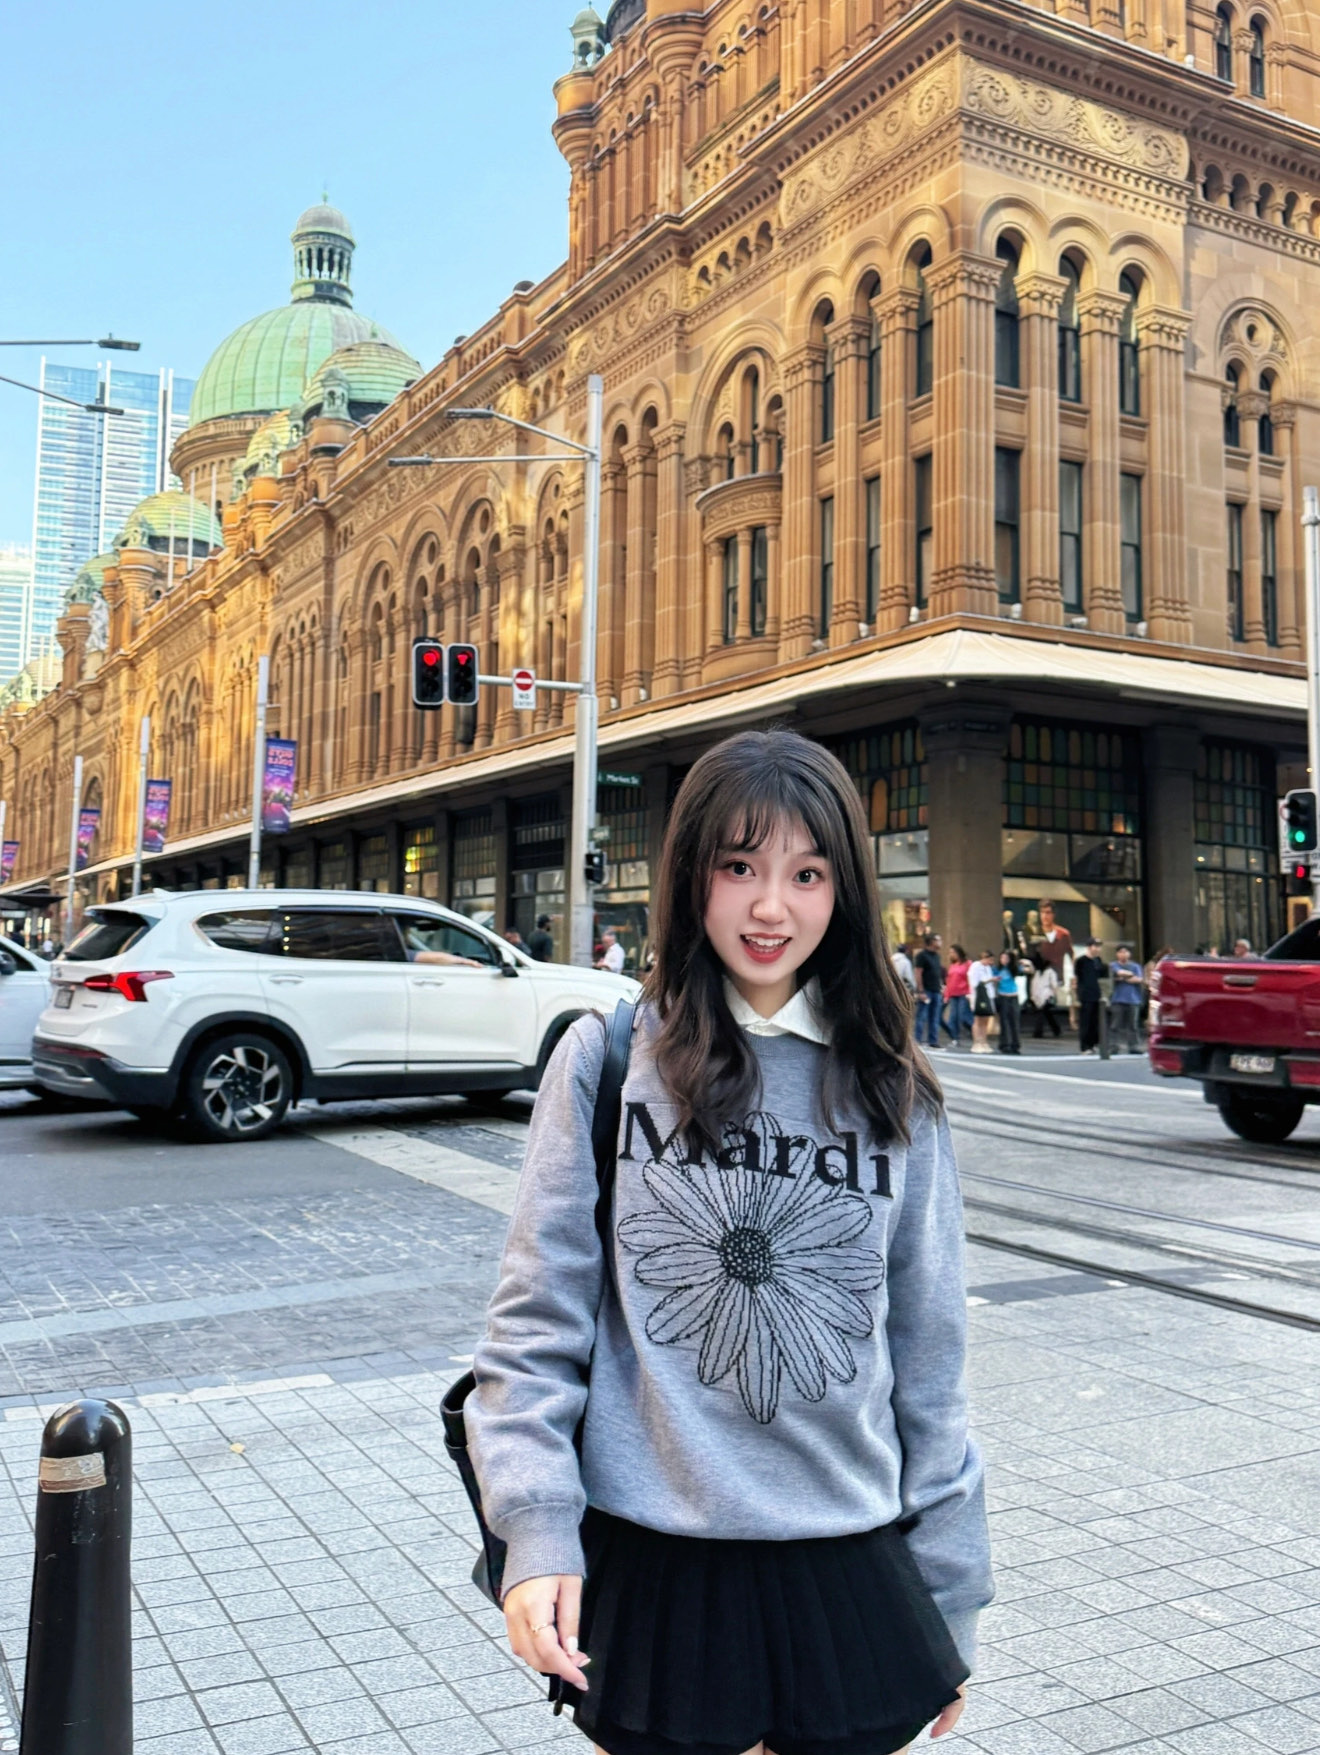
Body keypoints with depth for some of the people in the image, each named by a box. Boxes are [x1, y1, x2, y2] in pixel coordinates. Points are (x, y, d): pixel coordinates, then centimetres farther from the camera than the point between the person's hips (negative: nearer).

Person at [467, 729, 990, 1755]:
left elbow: (929, 1357, 5)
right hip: (646, 1564, -1)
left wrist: (949, 1602, 8)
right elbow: (539, 1315, -4)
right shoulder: (608, 1060, -5)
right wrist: (536, 1531, -11)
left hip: (850, 1569, 2)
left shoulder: (893, 1095, 1)